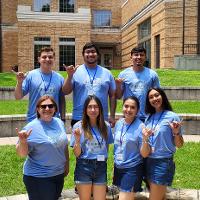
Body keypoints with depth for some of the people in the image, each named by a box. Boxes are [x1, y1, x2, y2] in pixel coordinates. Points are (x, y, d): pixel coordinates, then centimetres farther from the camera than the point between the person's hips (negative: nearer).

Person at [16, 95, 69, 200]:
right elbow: (22, 154, -17)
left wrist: (66, 165, 16)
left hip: (59, 174, 6)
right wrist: (22, 141, -35)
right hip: (38, 177, -6)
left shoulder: (59, 122, 1)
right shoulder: (31, 128, -16)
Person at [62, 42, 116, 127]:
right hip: (79, 119, -1)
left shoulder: (107, 73, 7)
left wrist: (112, 116, 3)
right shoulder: (76, 71, 1)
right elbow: (65, 92, -2)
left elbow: (112, 95, 8)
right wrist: (70, 76, -16)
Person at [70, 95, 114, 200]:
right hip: (84, 168, -2)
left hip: (101, 168, 2)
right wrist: (77, 139, -21)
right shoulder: (78, 126, -7)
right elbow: (77, 154, -6)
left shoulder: (106, 126, 1)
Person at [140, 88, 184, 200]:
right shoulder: (149, 118, 6)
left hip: (163, 162, -6)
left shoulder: (172, 117, -10)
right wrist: (145, 138, -7)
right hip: (149, 162, 6)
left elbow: (179, 145, -7)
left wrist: (176, 132, -24)